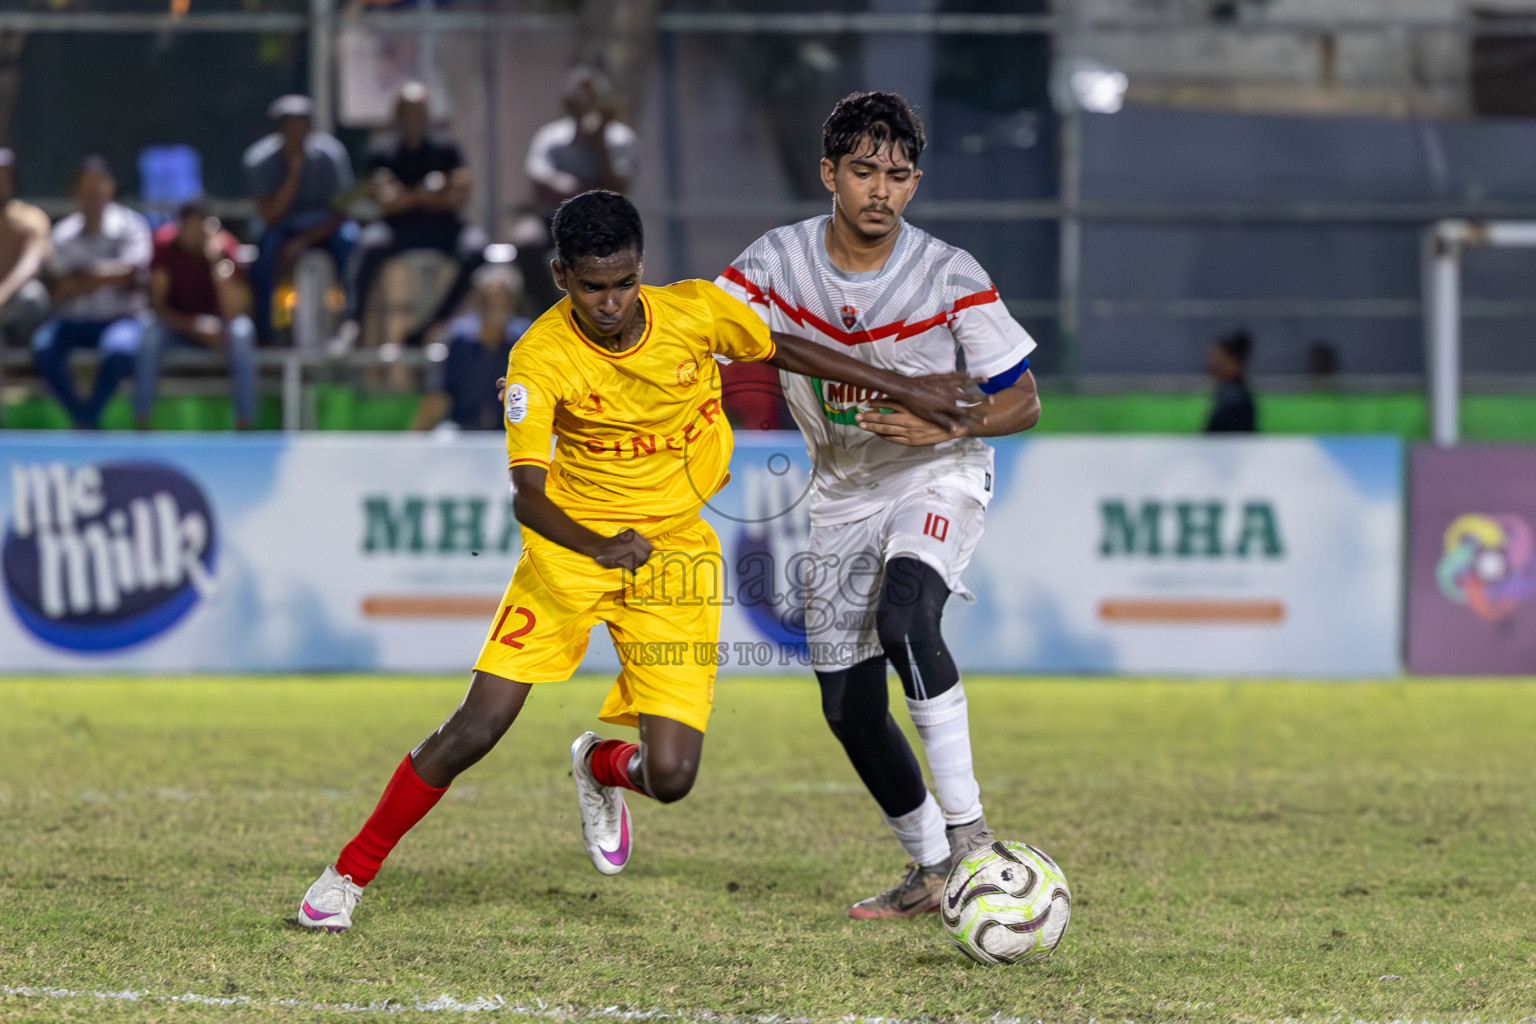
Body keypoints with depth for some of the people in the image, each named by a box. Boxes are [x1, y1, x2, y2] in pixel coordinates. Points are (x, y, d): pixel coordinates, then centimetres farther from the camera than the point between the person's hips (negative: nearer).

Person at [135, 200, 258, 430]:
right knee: (150, 337, -32)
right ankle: (141, 425, -26)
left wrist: (217, 262, -37)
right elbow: (158, 304, -16)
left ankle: (244, 426, -29)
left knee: (242, 333, -35)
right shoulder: (165, 244, -16)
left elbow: (232, 313, -26)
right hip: (179, 322, 1)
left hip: (218, 323, -1)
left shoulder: (225, 246, -19)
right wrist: (195, 327, -32)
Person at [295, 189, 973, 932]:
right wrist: (598, 548, -45)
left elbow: (780, 350, 9)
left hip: (674, 558, 2)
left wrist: (904, 390, 13)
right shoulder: (540, 359, -19)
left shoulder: (696, 312, -12)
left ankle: (602, 767, 29)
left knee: (670, 778, -10)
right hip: (571, 546, -2)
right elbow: (526, 494, -25)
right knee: (473, 731, -11)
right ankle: (350, 874, 8)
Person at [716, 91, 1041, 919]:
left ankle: (966, 827, -28)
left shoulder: (951, 278, -17)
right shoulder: (778, 261, -12)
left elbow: (1022, 401, -9)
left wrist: (948, 424, -29)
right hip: (842, 494, 4)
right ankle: (932, 872, 24)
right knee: (849, 708, 5)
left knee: (904, 617, -34)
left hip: (938, 481, -4)